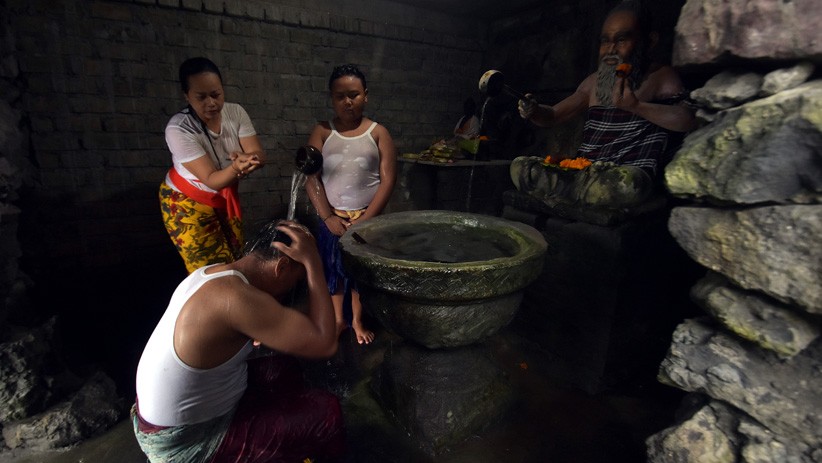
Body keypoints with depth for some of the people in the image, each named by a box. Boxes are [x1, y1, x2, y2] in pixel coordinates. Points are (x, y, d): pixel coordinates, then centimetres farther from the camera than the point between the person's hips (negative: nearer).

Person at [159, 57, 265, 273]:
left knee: (236, 260, 12)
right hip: (187, 202, -4)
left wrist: (246, 158, -43)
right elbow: (212, 180, -29)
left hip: (225, 196, 5)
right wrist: (237, 168, -49)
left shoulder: (235, 112, -13)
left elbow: (260, 155, -19)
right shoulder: (178, 129, -25)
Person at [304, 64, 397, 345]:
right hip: (332, 218, 2)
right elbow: (311, 177, -4)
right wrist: (327, 216, -12)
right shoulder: (322, 132, 1)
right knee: (332, 267, 12)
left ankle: (357, 320, 33)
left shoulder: (378, 133, -3)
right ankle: (337, 319, 35)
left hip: (366, 218, -1)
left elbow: (387, 180, -8)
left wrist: (365, 219, -13)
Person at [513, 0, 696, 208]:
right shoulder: (594, 81, 17)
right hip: (584, 172, 4)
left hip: (630, 174, -3)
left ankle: (559, 189, -20)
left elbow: (686, 120, -12)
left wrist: (636, 106, -23)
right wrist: (533, 111, -5)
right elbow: (553, 115, 18)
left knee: (627, 184, -42)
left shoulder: (660, 77, 4)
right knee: (519, 167, -12)